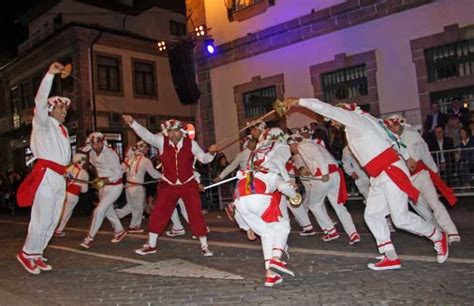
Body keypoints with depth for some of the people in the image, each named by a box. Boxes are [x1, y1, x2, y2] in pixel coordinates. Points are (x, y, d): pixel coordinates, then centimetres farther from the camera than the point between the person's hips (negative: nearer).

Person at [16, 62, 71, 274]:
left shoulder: (63, 129, 21)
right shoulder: (43, 123, 0)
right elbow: (40, 101, -16)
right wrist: (50, 74, -23)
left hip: (59, 177, 8)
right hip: (46, 175, -7)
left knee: (53, 220, 9)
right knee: (42, 218, -8)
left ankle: (36, 254, 21)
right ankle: (27, 253, 9)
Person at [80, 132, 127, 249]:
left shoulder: (110, 154, -23)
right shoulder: (92, 153, -2)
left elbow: (117, 173, -19)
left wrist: (107, 180, -30)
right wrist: (99, 180, 5)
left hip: (114, 186, -8)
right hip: (102, 185, 8)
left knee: (99, 210, -12)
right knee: (108, 210, 18)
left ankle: (90, 238, -2)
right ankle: (119, 231, 38)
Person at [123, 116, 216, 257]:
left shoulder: (191, 143, -9)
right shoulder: (161, 141, -8)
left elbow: (203, 158, -9)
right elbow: (146, 134, -19)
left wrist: (211, 153, -31)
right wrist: (132, 123, -33)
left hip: (189, 185, -1)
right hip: (168, 185, 1)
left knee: (196, 214, -3)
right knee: (158, 213, 2)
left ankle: (204, 246, 11)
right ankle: (151, 245, 20)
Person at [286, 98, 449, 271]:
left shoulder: (355, 118, -6)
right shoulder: (354, 128, 21)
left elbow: (326, 109, -15)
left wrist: (299, 101, -12)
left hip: (391, 171, -10)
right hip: (378, 176, 10)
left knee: (401, 218, -9)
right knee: (372, 215, 5)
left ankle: (438, 237, 14)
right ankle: (391, 258, 5)